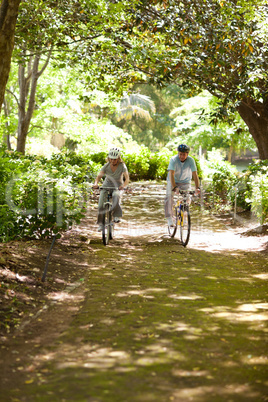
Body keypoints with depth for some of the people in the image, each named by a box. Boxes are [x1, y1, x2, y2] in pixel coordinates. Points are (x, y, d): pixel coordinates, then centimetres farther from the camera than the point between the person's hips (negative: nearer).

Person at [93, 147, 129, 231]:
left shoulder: (122, 166, -19)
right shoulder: (106, 166, -15)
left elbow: (127, 178, -28)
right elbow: (99, 176, -23)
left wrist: (123, 185, -50)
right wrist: (96, 183, -46)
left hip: (118, 186, -2)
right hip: (107, 185, 2)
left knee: (116, 196, -37)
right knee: (101, 205, -11)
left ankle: (117, 216, -26)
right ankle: (101, 224, 5)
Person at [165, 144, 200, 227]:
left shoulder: (191, 160, -20)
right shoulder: (174, 160, -24)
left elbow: (195, 174, -24)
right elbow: (171, 174, -33)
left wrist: (197, 188, -36)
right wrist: (174, 187, -47)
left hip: (185, 182, 1)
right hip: (173, 181, -1)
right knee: (169, 196, -23)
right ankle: (169, 218, -16)